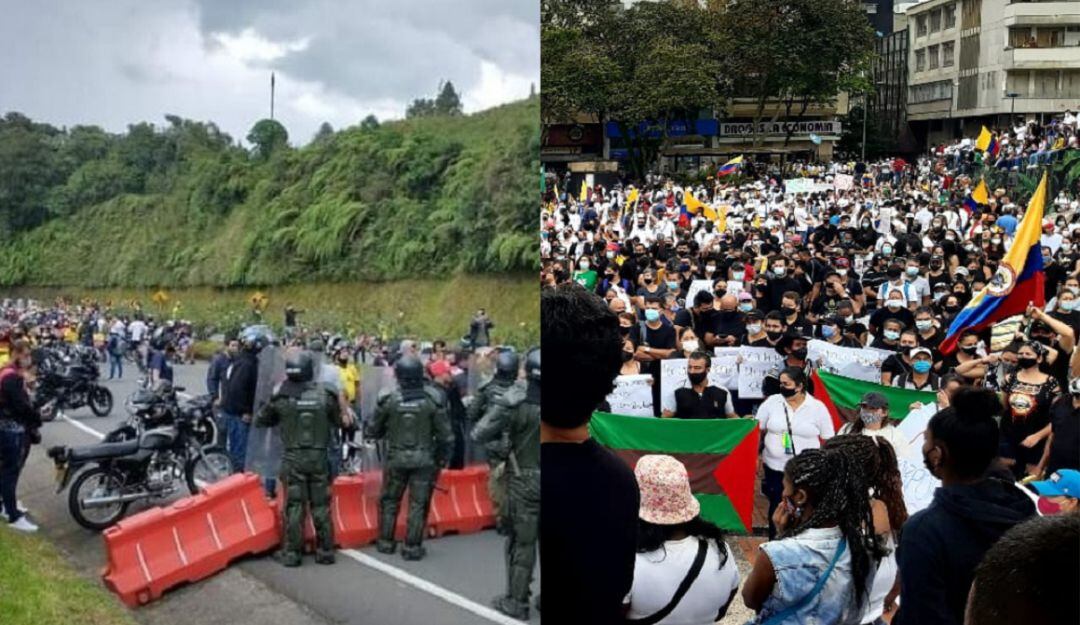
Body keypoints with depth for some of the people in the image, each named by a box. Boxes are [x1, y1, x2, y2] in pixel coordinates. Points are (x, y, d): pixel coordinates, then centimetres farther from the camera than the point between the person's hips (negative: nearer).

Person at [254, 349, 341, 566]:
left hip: (293, 458, -1)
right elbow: (338, 421, 5)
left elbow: (261, 421, 6)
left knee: (294, 506, 5)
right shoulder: (324, 394, -6)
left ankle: (291, 552, 8)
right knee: (321, 505, 9)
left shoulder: (281, 397, -7)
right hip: (318, 457, 1)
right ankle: (325, 551, 15)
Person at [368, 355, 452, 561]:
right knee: (418, 503, 7)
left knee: (389, 500, 17)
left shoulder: (388, 399, -8)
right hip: (423, 460, -1)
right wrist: (442, 459, 7)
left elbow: (373, 431, 2)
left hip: (396, 458, 1)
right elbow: (445, 435, -6)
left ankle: (386, 542, 24)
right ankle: (412, 547, 9)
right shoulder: (433, 400, -9)